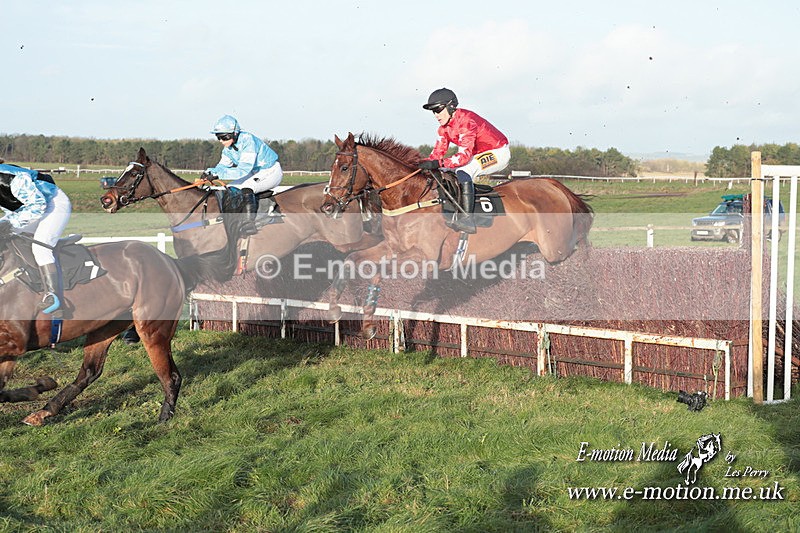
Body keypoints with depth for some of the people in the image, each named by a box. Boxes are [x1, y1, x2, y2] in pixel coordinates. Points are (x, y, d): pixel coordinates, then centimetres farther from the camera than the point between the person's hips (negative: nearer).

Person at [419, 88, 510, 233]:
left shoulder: (466, 120, -28)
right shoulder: (444, 127, 0)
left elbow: (465, 155, -37)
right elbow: (438, 152, -2)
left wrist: (438, 163, -45)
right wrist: (422, 164, -21)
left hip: (498, 153, -10)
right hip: (479, 155, 10)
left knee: (463, 170, -32)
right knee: (445, 173, 3)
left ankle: (467, 218, -37)